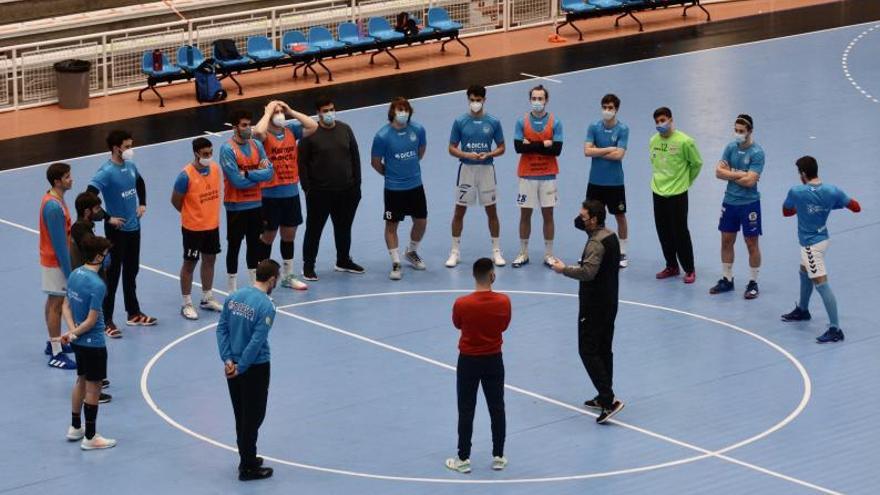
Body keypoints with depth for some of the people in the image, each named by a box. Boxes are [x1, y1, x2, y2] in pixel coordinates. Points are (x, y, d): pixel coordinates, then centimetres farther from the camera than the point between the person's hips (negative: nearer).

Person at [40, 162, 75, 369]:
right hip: (56, 262, -10)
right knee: (57, 305, -5)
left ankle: (53, 342, 34)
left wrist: (66, 267, 20)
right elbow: (59, 243, -25)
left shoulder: (54, 198, 5)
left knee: (53, 301, 20)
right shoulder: (54, 207, -27)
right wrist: (68, 271, -21)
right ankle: (56, 355, -1)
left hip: (51, 259, 10)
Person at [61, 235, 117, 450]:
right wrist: (74, 333, -9)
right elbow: (91, 321, -23)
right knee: (93, 388, 4)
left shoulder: (75, 274, 0)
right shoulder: (97, 285, -26)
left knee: (81, 381, 23)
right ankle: (90, 438, 13)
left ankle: (75, 428, 35)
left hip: (79, 342, 8)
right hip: (93, 343, -8)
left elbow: (67, 306, 5)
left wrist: (72, 330, -6)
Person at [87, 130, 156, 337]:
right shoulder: (106, 172, -21)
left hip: (134, 227, 7)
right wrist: (108, 218, -23)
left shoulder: (130, 166, 2)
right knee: (112, 276, 0)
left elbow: (140, 182, 25)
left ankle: (134, 314, 33)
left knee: (131, 273, 19)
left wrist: (142, 204, 14)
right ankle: (107, 321, 8)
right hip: (116, 230, -7)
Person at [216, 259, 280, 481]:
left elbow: (221, 329, 1)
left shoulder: (234, 297, 1)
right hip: (255, 367, -7)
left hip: (233, 365, 7)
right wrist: (240, 368, -14)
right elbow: (257, 342, -22)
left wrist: (228, 359, -2)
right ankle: (248, 468, 11)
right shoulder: (266, 306, -20)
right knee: (253, 417, 5)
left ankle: (247, 459, 31)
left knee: (241, 415, 18)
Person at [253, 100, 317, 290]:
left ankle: (287, 276, 29)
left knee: (289, 235, 16)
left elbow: (313, 126, -5)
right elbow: (258, 132, -35)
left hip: (291, 192, 5)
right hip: (270, 194, -5)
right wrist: (268, 112, -20)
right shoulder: (265, 135, -11)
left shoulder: (291, 130, 4)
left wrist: (291, 112, -6)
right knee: (268, 237, 5)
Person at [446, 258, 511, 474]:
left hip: (468, 361, -2)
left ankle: (463, 458, 13)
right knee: (497, 409, 14)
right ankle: (498, 456, 21)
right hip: (494, 360, 2)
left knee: (466, 411, 8)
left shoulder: (462, 304, -19)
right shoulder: (503, 302, -14)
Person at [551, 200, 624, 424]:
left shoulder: (596, 243, -21)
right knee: (604, 350, 16)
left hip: (594, 306, -10)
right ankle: (604, 397, 22)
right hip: (609, 302, 10)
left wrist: (564, 269, -17)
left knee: (588, 351, -7)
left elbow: (588, 273, -30)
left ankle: (609, 400, -14)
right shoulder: (610, 236, 10)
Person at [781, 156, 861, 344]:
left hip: (810, 244, -7)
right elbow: (856, 208, -4)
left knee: (821, 284, -9)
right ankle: (802, 310, 50)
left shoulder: (796, 192, -20)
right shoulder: (832, 191, -11)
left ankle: (835, 329, -13)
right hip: (821, 238, 7)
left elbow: (786, 211, -1)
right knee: (804, 272, 30)